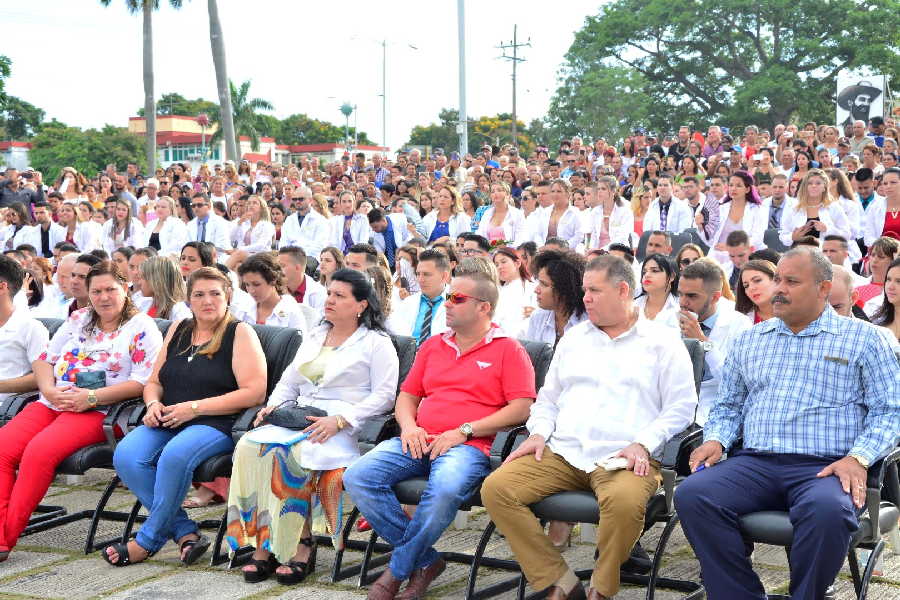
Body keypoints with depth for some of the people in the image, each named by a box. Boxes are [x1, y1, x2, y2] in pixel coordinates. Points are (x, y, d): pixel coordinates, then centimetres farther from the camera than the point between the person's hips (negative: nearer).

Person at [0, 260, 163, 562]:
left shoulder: (142, 327, 1)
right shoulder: (79, 319, 20)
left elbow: (143, 382, -9)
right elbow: (44, 359, 18)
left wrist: (92, 397, -16)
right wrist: (50, 390, -3)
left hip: (97, 412, -6)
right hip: (51, 403, 6)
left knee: (40, 451, -31)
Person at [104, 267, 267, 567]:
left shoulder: (240, 333, 1)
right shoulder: (178, 330, 19)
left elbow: (254, 392, -10)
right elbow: (153, 382, 24)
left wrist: (195, 407, -12)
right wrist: (153, 403, -1)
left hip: (216, 424, -6)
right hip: (167, 423, 6)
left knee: (175, 455, -36)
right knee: (125, 456, -24)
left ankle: (147, 541, -19)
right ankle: (185, 532, -20)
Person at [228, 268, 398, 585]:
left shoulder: (376, 343, 4)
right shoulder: (314, 336, 25)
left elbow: (383, 395, -7)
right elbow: (288, 381, 28)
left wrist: (339, 421, -18)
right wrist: (273, 405, 6)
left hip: (344, 427, -6)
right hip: (297, 419, 6)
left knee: (289, 454, -34)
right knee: (249, 446, -24)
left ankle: (300, 544, -22)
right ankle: (263, 545, -24)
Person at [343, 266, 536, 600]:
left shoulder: (508, 350, 6)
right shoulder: (433, 346, 23)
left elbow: (522, 407, -5)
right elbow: (407, 395, 26)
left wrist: (463, 431, -11)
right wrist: (409, 426, 2)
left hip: (468, 446, -5)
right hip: (419, 442, 6)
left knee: (446, 488, -40)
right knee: (357, 477, -20)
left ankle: (397, 571, -17)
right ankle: (425, 561, -12)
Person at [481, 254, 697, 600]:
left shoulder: (662, 342, 9)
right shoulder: (574, 338, 23)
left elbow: (680, 407, 3)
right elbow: (548, 398, 26)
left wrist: (643, 444, -11)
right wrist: (539, 433, 6)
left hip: (623, 458, -4)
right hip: (561, 453, 5)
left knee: (624, 501, -40)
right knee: (496, 489, -20)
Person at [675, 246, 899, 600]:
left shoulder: (862, 338, 10)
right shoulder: (749, 341, 22)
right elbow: (728, 407, 25)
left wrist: (857, 458, -13)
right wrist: (716, 440, 4)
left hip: (825, 466, -3)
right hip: (754, 463, 4)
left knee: (827, 510, -39)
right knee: (692, 495, -26)